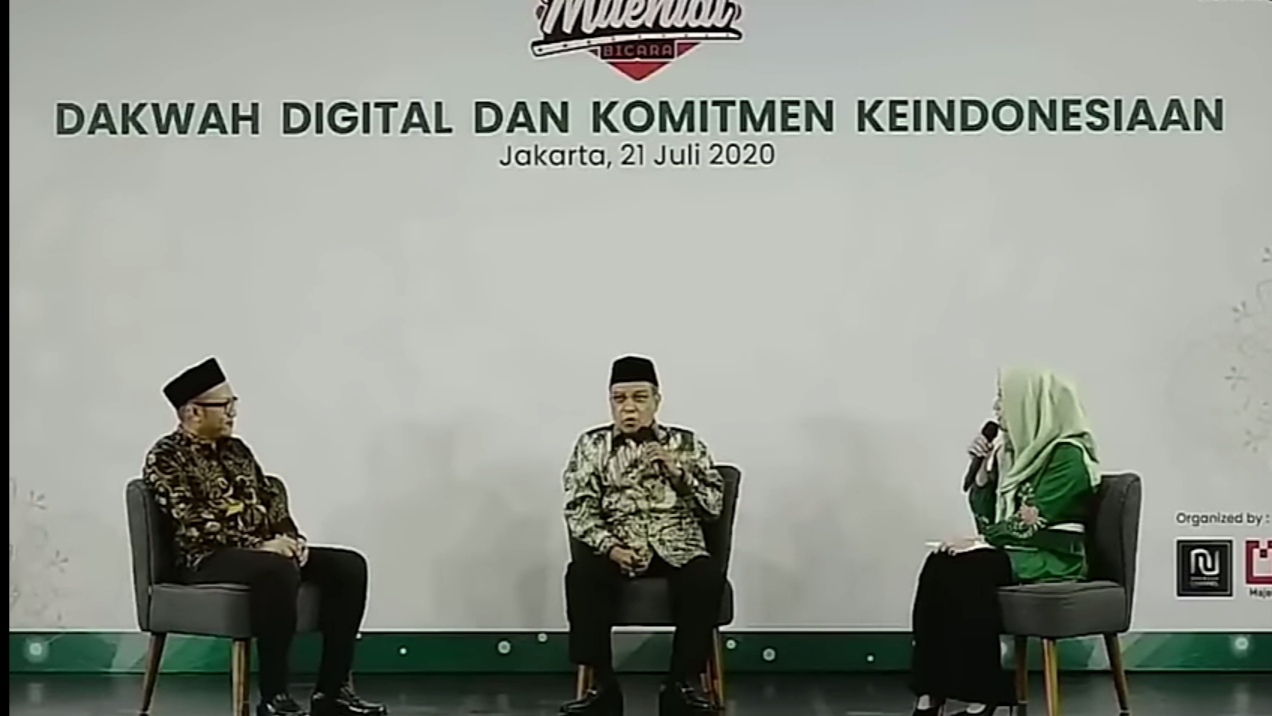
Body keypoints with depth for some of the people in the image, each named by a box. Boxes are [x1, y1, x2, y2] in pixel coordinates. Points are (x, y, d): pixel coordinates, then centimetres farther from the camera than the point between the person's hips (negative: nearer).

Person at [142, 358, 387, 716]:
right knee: (279, 571, -39)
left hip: (265, 550, 8)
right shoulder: (166, 458, -6)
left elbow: (271, 498, 18)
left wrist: (290, 538, -3)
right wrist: (259, 545, -23)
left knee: (348, 566, -12)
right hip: (209, 559, -8)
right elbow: (193, 524, -17)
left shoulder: (235, 449, 19)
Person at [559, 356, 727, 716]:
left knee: (707, 577, -33)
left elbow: (714, 505, 7)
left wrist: (676, 470, -8)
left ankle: (681, 683, -18)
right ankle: (602, 683, -19)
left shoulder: (686, 443, 12)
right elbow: (579, 511, 1)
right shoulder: (592, 445, 10)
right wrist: (610, 547, -17)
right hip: (618, 551, 0)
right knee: (581, 574, -32)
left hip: (677, 550, 0)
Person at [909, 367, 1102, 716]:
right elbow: (984, 515, 14)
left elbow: (1034, 520, -17)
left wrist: (980, 540, -19)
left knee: (963, 573, -31)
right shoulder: (1010, 449, 15)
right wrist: (983, 468, 2)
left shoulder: (1068, 455, -9)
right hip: (1010, 552, 7)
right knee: (940, 567, -22)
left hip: (1050, 559, -7)